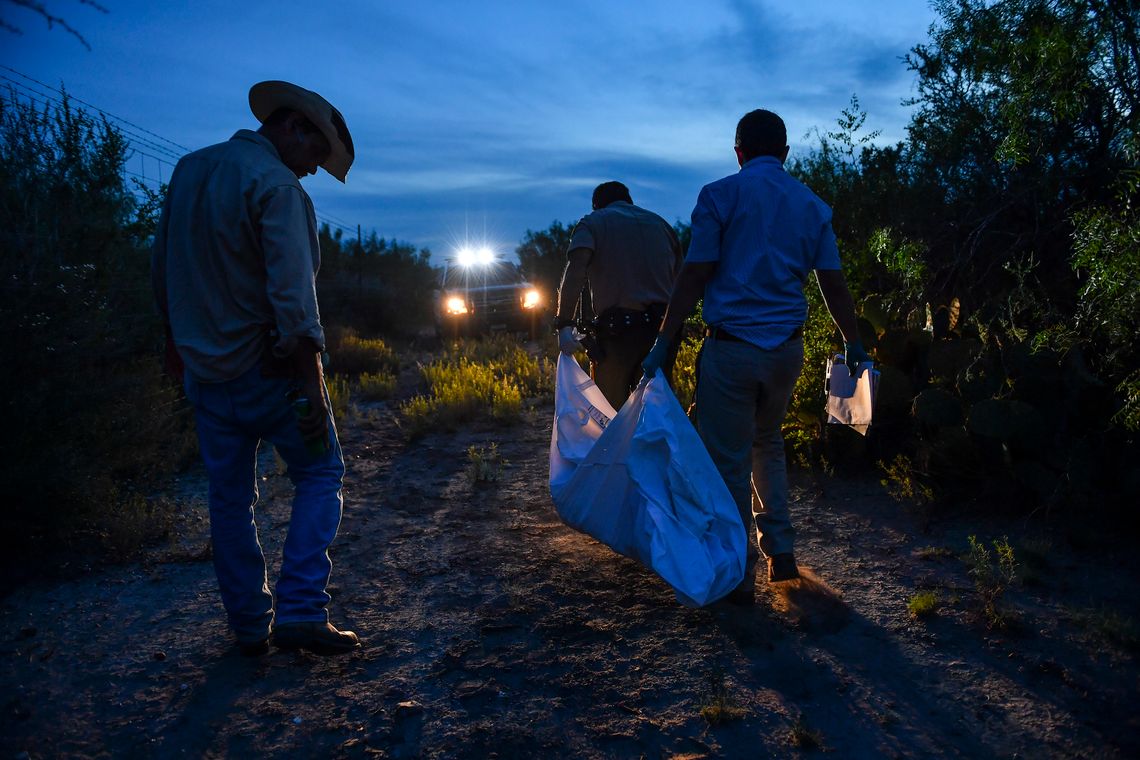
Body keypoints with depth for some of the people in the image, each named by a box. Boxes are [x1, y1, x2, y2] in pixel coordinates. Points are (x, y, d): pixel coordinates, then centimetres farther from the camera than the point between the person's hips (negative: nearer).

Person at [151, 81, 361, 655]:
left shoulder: (188, 170, 10)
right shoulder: (276, 185, -15)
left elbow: (161, 270, 15)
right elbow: (292, 295, -22)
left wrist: (179, 344, 23)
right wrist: (312, 384, -20)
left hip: (205, 369, 7)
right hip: (266, 370, -7)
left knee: (229, 495, 12)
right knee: (319, 474, 7)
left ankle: (249, 625, 20)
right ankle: (300, 612, -2)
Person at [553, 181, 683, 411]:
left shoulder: (592, 223, 7)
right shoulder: (660, 222, 20)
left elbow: (575, 271, -13)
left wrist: (564, 325, -19)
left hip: (617, 331, -4)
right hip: (663, 330, 4)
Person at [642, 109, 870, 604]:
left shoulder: (720, 195, -4)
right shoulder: (812, 206, 9)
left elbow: (694, 275, -10)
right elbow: (833, 285, 9)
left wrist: (663, 343, -7)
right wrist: (853, 344, 21)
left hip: (731, 346, -5)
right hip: (787, 346, 5)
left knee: (729, 461, 4)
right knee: (768, 443, 24)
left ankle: (739, 576, 12)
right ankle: (780, 552, 23)